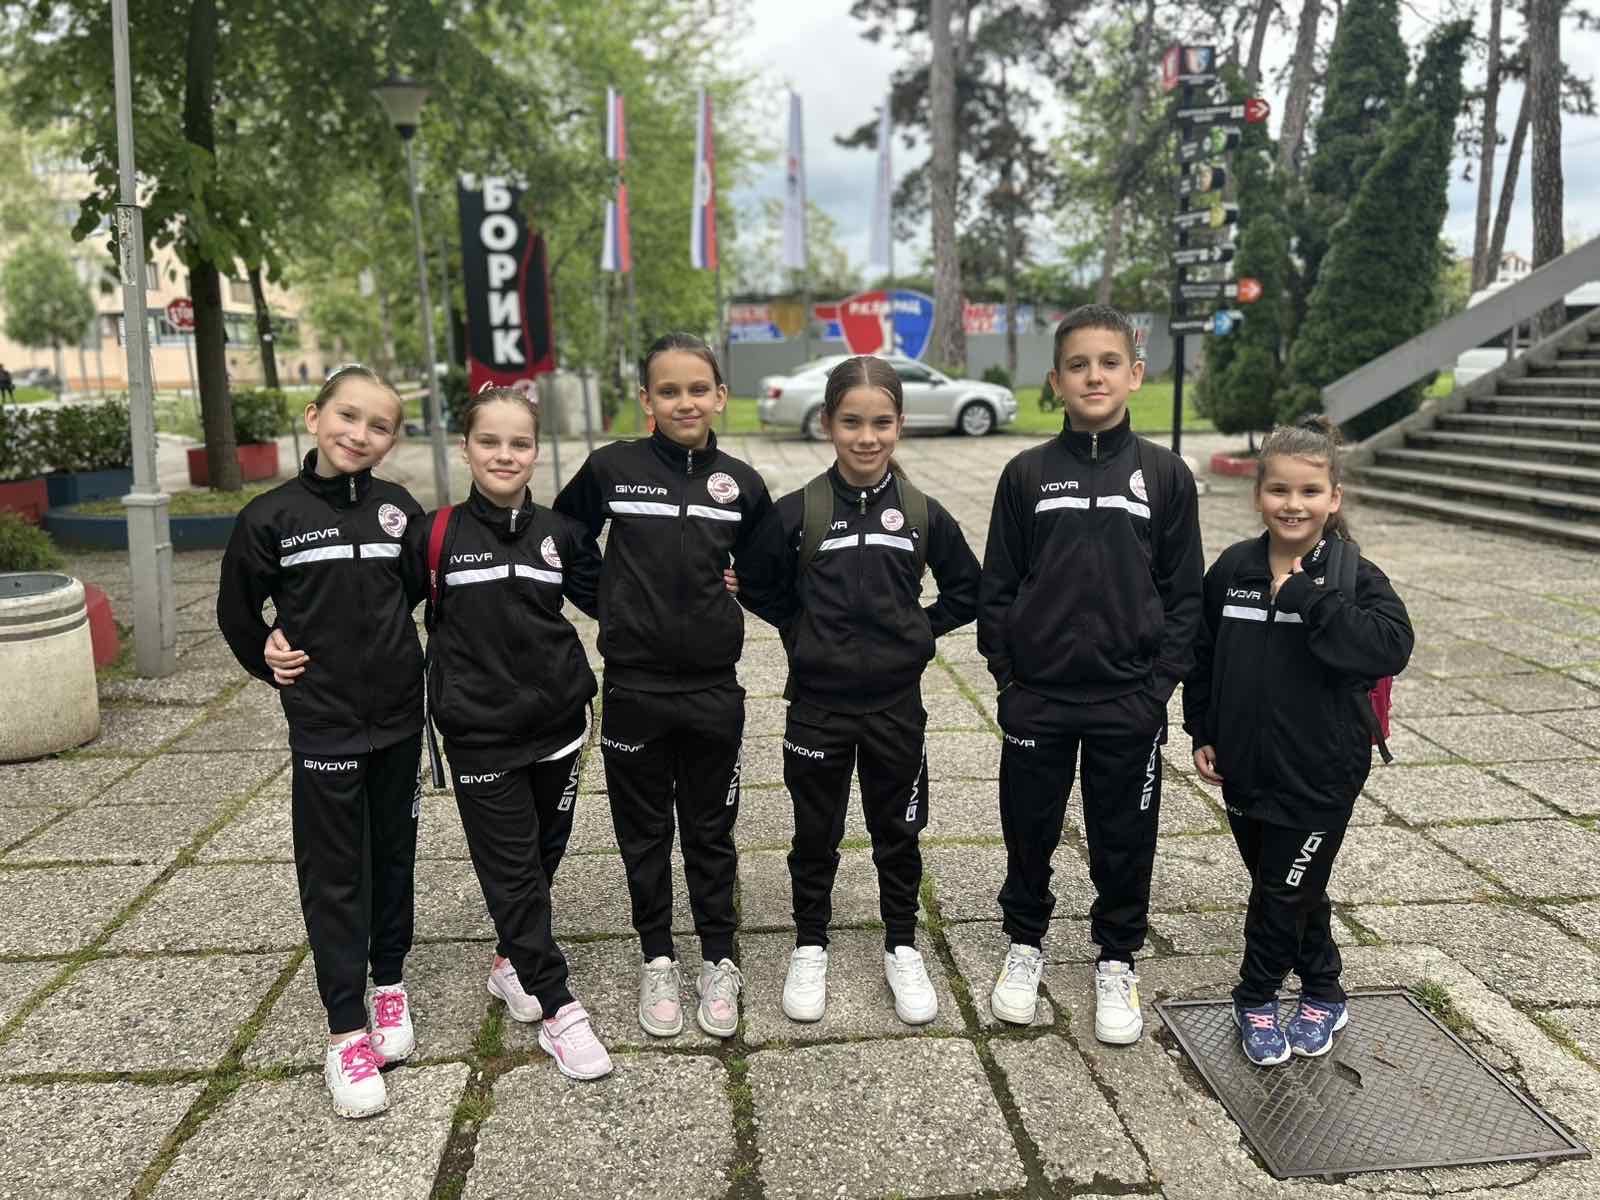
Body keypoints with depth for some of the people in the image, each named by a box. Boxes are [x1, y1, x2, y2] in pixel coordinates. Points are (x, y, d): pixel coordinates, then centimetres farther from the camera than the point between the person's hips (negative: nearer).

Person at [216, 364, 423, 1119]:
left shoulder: (401, 511, -2)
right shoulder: (272, 516, -8)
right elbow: (238, 610, 6)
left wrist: (399, 654, 7)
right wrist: (269, 664, 3)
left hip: (399, 716, 3)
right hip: (324, 724, -2)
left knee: (393, 856, 15)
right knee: (333, 873, 3)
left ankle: (389, 983, 32)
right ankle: (346, 1029, 12)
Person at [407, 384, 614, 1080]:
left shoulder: (559, 532, 2)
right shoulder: (436, 534, -5)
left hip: (557, 721, 3)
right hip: (480, 732, -3)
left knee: (545, 854, 15)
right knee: (511, 868, 1)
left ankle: (514, 961, 38)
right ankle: (556, 1008, 11)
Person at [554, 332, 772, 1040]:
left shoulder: (741, 483, 0)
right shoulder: (610, 468, -6)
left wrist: (737, 587, 1)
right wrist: (618, 606, 3)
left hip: (714, 690, 1)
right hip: (634, 689, -1)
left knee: (710, 834, 13)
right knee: (644, 835, 13)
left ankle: (719, 962, 30)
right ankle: (657, 962, 30)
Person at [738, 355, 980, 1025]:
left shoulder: (923, 513, -3)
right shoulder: (798, 512, -8)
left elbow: (966, 589, 9)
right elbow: (756, 585, 4)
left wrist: (918, 633, 0)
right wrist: (806, 632, -2)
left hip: (896, 701, 1)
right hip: (818, 703, -1)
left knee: (899, 832, 14)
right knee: (816, 834, 13)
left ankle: (902, 950, 33)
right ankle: (810, 949, 33)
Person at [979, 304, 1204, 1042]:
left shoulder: (1165, 475, -2)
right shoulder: (1027, 474, -1)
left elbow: (1183, 591, 1)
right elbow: (996, 584, 2)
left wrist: (1161, 682, -5)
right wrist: (1005, 672, -2)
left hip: (1129, 699, 0)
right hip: (1037, 697, 1)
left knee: (1125, 838, 12)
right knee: (1029, 829, 14)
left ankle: (1117, 960, 33)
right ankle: (1025, 942, 36)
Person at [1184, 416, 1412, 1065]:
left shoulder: (1352, 575, -12)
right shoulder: (1233, 568, -1)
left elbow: (1390, 646, -30)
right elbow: (1202, 655, 8)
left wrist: (1303, 594, -29)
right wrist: (1202, 733, 7)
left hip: (1318, 775, -4)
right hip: (1245, 767, 4)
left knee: (1282, 891, 6)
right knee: (1294, 888, 18)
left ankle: (1256, 998, 28)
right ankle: (1324, 994, 38)